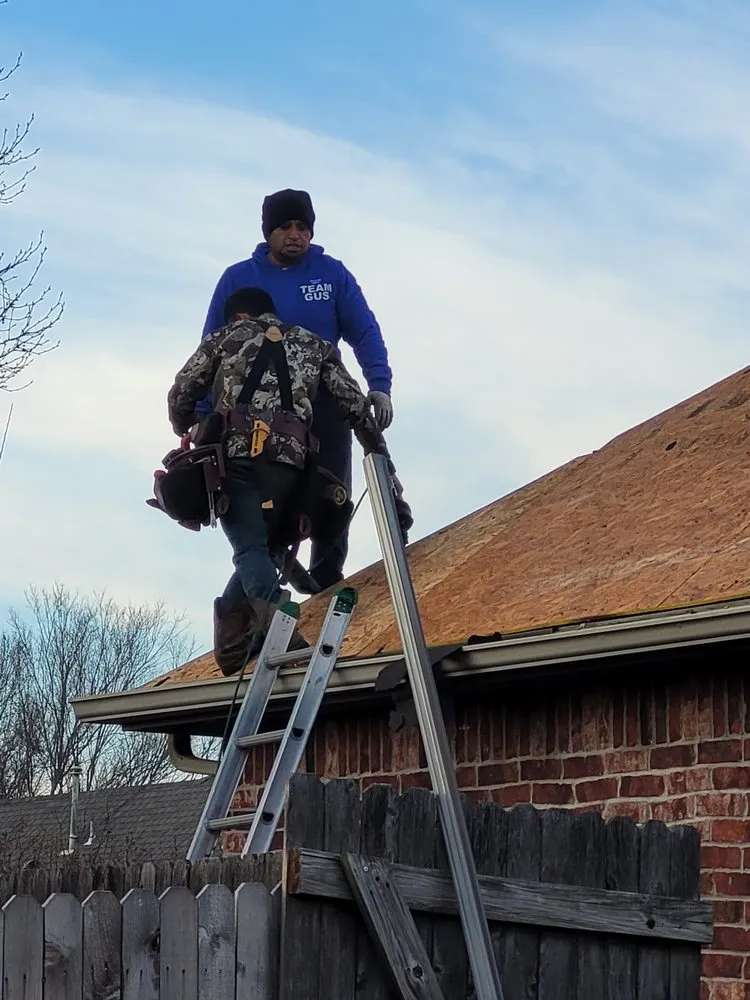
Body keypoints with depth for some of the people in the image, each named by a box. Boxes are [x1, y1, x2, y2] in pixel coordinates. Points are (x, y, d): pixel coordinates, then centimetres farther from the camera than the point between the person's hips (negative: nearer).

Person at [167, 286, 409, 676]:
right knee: (260, 546, 17)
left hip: (234, 454, -2)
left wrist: (189, 435, 41)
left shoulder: (224, 338, 24)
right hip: (287, 460, 2)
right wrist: (386, 472, 20)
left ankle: (274, 614, -35)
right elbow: (359, 410, 19)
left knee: (250, 548, -9)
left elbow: (180, 396, 21)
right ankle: (231, 637, 11)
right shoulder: (314, 346, 27)